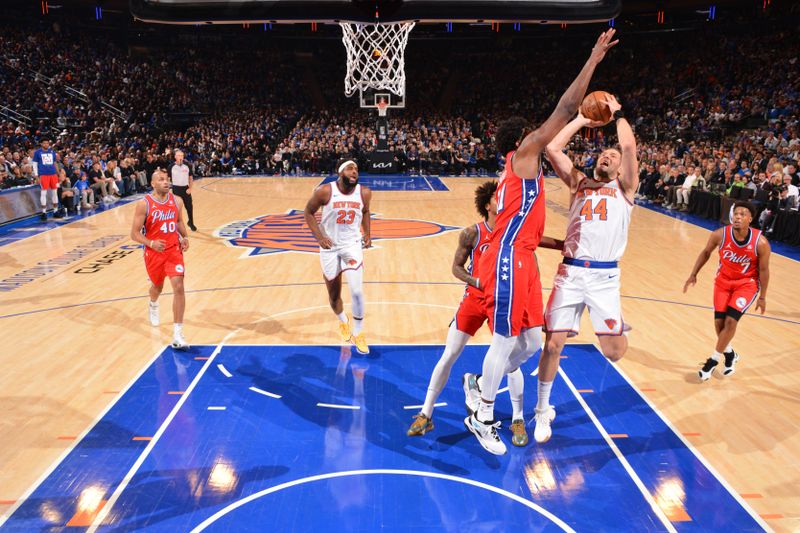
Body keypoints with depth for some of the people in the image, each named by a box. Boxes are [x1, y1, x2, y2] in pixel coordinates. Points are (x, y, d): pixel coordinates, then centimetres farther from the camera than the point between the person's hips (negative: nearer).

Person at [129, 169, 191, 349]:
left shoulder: (177, 201, -1)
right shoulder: (144, 204, -12)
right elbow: (134, 233, -10)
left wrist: (185, 237, -1)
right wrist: (151, 243, -27)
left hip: (174, 250, 1)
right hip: (154, 252, -1)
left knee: (178, 286, -15)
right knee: (157, 286, 20)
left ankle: (177, 335, -13)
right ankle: (153, 306, 60)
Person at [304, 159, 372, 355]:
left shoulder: (364, 193, -8)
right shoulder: (325, 191, -17)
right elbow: (309, 212, -3)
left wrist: (367, 234, 3)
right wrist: (319, 237, -14)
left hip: (352, 245, 0)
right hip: (330, 247, 0)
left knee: (357, 291, -15)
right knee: (334, 295, 12)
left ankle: (358, 333, 7)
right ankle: (343, 322, 44)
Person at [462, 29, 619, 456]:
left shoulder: (519, 173, 23)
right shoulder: (523, 153, -2)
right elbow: (565, 109, -8)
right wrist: (594, 59, -1)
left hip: (520, 260, 9)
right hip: (507, 261, -9)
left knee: (531, 341, 11)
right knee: (506, 341, -1)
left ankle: (480, 387, 29)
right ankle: (482, 418, 14)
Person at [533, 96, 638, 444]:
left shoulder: (624, 188, 11)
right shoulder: (579, 183, 17)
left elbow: (629, 146, -6)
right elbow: (552, 148, 7)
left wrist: (617, 113, 8)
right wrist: (582, 120, 15)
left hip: (605, 276, -1)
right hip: (570, 272, 2)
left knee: (614, 352, -6)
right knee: (553, 344, -3)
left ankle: (616, 327, 34)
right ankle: (542, 411, 17)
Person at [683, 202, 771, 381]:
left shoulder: (760, 243, -24)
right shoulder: (720, 235, -20)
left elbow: (763, 270, -11)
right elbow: (706, 253, 0)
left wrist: (762, 297, -4)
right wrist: (693, 274, 0)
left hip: (747, 284, -2)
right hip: (723, 281, 3)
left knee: (731, 321, -13)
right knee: (719, 322, 2)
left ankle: (713, 360, 5)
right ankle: (730, 355, 30)